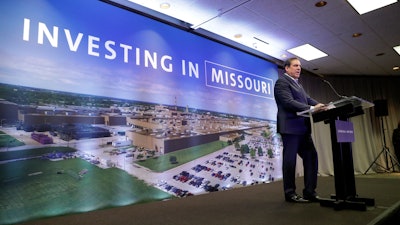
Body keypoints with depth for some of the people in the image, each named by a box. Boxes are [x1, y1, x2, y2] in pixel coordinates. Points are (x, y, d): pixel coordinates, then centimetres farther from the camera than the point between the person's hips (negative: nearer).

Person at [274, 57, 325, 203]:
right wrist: (311, 108, -25)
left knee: (311, 157, 8)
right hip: (290, 127, -9)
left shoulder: (297, 84, 25)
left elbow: (308, 100, 16)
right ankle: (290, 193, 8)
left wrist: (322, 106, -2)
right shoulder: (282, 82, -5)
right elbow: (289, 102, -18)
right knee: (290, 160, -3)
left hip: (302, 128, 9)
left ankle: (310, 192, 16)